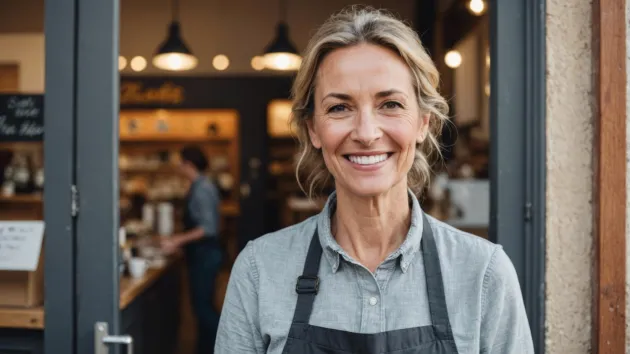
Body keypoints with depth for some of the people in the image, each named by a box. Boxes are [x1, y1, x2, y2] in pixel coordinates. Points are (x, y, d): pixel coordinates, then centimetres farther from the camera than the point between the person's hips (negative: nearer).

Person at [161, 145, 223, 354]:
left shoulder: (202, 189, -17)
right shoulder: (199, 187, 12)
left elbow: (208, 228, -23)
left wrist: (178, 240, -23)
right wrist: (179, 241, 20)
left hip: (205, 255, -10)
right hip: (200, 254, 10)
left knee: (202, 306, -6)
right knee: (202, 305, 13)